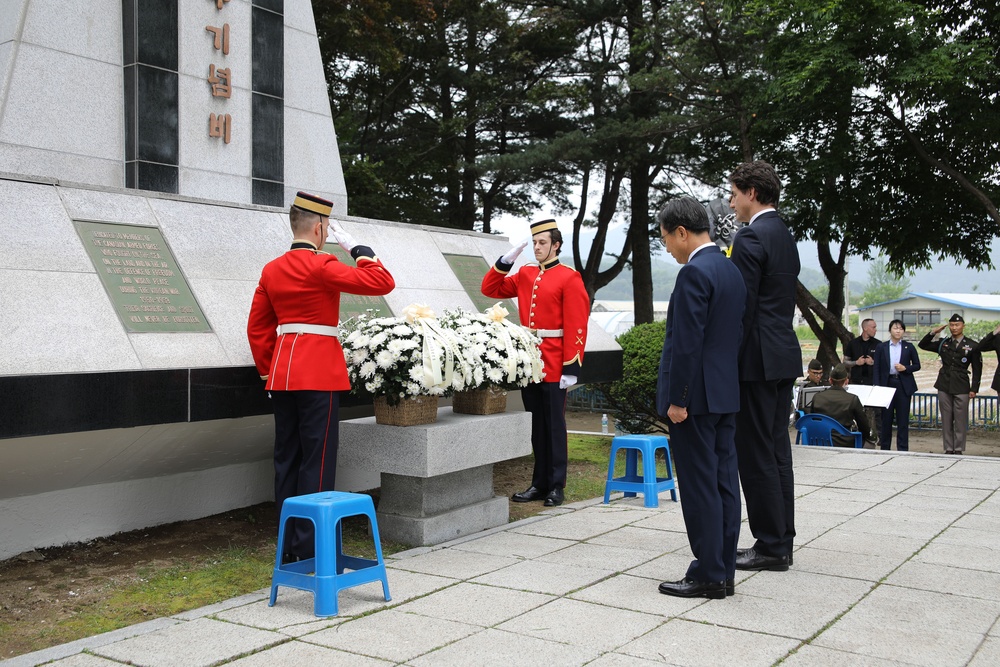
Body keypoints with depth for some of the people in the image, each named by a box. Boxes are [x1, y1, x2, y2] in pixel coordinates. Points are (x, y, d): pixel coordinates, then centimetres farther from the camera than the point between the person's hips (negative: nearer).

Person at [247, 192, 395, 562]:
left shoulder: (271, 270, 10)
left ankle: (288, 545, 21)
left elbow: (257, 327, 14)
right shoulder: (321, 266, -12)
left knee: (286, 458, 12)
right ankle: (310, 548, 3)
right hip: (320, 373, -7)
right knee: (317, 460, -1)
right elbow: (383, 283, -14)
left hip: (283, 374, 8)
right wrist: (358, 249, -3)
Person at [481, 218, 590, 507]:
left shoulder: (569, 278, -7)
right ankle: (540, 483, 20)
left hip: (554, 366, -6)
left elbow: (576, 326, -11)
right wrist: (506, 261, 2)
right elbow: (490, 289, 16)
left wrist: (571, 367, -15)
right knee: (536, 426, 11)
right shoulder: (526, 275, 11)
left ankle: (556, 486, 10)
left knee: (554, 425, 2)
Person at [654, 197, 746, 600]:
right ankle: (724, 571, 19)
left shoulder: (694, 273, -16)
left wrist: (676, 399, -17)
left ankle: (708, 575, 4)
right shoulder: (731, 270, 14)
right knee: (724, 482, 11)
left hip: (696, 396, -10)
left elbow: (687, 342, -20)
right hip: (726, 393, 10)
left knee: (699, 487, -3)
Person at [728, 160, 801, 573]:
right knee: (777, 451, 14)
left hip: (757, 360, -10)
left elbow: (742, 306, -18)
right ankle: (782, 540, 21)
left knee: (756, 454, -4)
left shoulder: (751, 237, -13)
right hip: (784, 357, 10)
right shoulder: (785, 236, 17)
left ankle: (771, 547, 2)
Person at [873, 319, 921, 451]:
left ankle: (903, 449, 5)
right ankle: (885, 447, 12)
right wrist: (877, 386, -6)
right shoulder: (881, 347, 5)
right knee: (886, 418, 4)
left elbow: (917, 365, 9)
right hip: (887, 383, 0)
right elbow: (876, 368, 3)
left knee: (903, 419, 0)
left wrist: (905, 368, -11)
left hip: (904, 385, 0)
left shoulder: (909, 347, 6)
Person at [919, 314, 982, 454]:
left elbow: (977, 369, 2)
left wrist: (974, 389, -4)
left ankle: (959, 449, 5)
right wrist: (933, 333, 0)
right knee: (946, 420, 5)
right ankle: (948, 449, 11)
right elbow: (922, 345, 15)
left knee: (960, 420, -2)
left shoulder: (972, 345, 1)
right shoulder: (943, 343, 10)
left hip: (961, 387, -3)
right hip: (944, 385, 3)